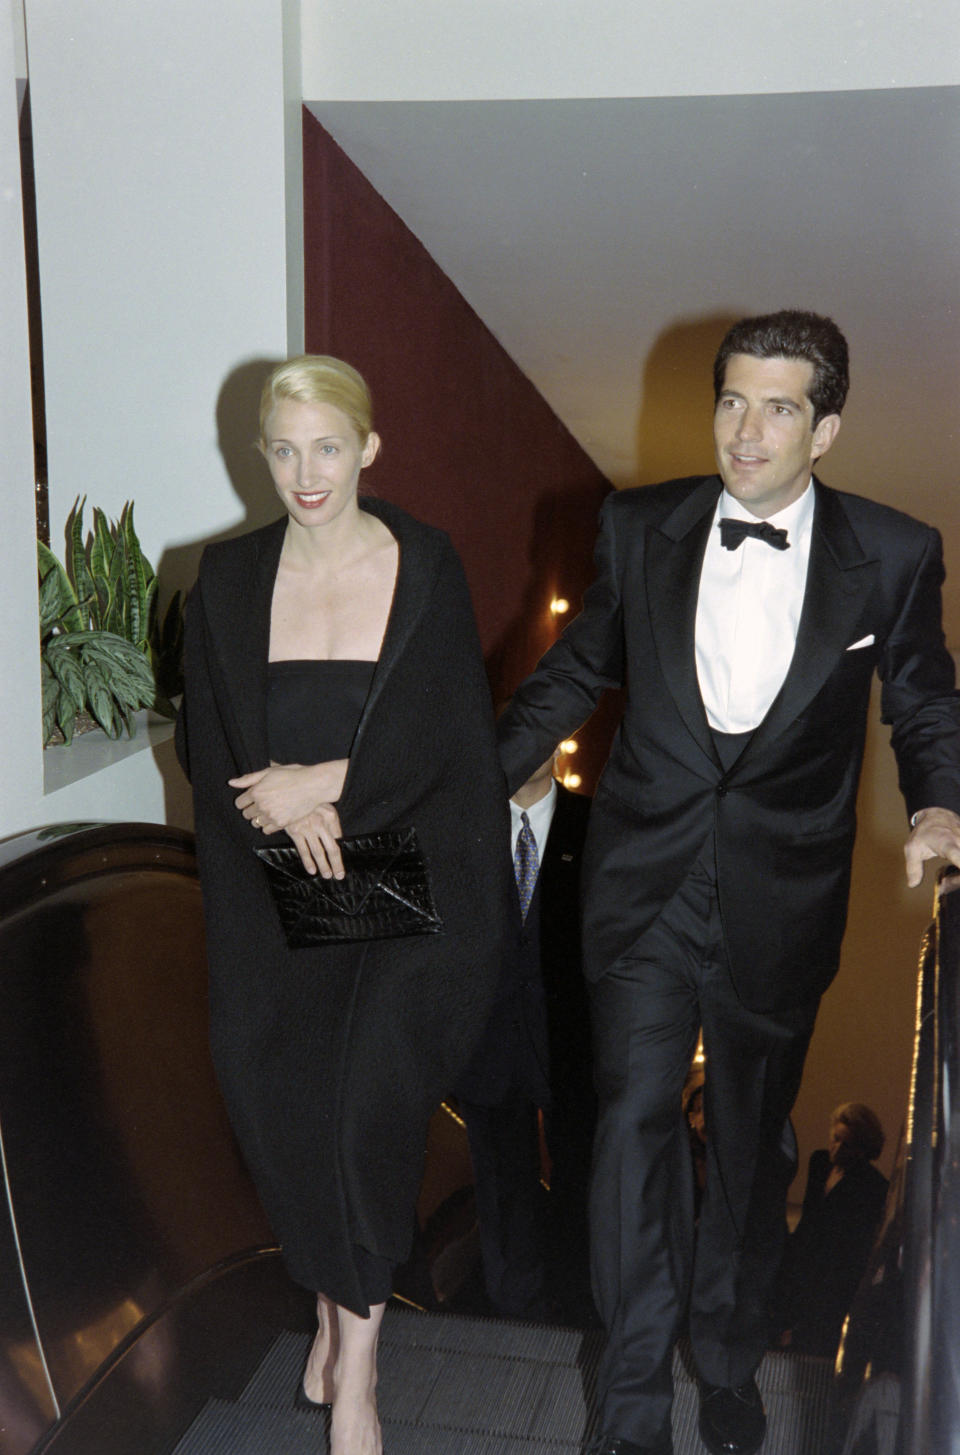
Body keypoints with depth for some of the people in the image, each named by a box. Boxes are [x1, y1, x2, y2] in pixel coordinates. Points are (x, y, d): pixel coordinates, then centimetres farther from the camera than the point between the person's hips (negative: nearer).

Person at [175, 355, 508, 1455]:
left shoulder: (426, 567, 1)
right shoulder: (227, 576, 7)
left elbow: (445, 733, -4)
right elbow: (204, 741, 6)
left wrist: (324, 782, -14)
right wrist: (282, 804, -12)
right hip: (277, 884, 2)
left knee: (369, 1094, -11)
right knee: (275, 1090, -4)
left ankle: (354, 1364, 6)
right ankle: (337, 1305, 22)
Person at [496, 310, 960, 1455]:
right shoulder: (639, 527, 0)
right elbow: (575, 673, 12)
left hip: (778, 901, 0)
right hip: (643, 882, 0)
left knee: (751, 1143, 14)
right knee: (633, 1122, -2)